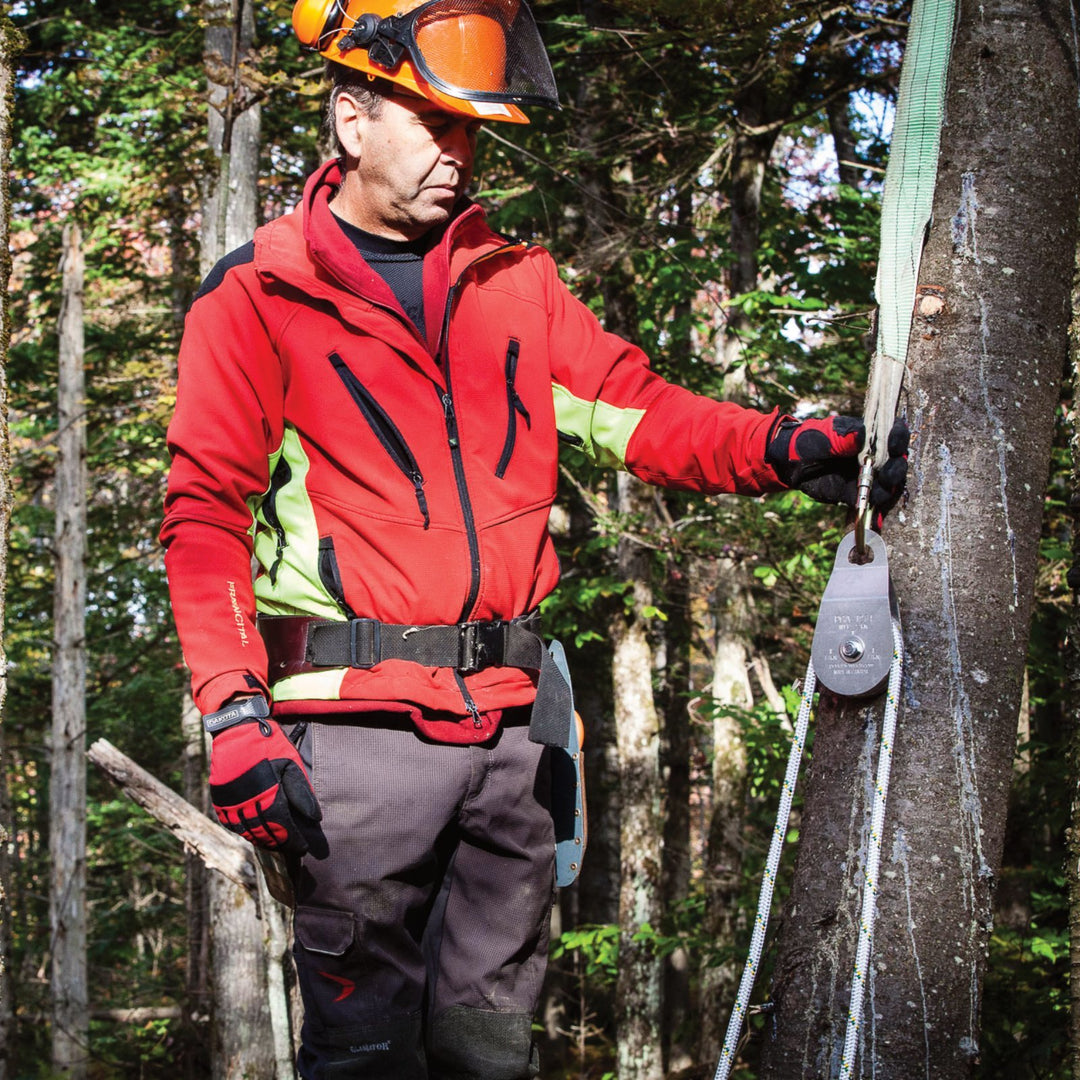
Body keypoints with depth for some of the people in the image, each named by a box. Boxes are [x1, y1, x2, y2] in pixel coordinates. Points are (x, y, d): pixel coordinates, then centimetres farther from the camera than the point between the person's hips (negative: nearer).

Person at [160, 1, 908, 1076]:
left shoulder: (514, 279, 14)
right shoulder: (256, 299, -1)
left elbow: (632, 408, 9)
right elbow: (205, 519, -6)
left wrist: (779, 446, -10)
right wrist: (235, 712, -17)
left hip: (509, 714, 5)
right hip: (358, 720, -4)